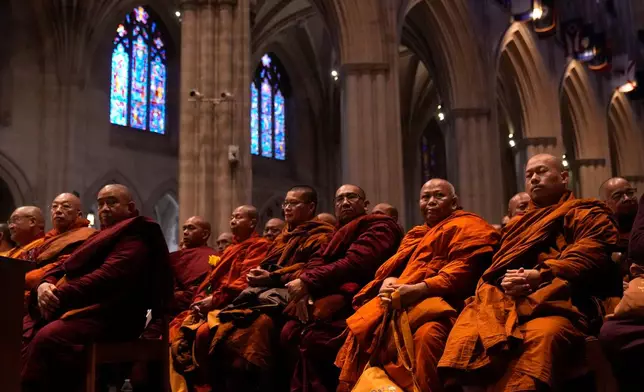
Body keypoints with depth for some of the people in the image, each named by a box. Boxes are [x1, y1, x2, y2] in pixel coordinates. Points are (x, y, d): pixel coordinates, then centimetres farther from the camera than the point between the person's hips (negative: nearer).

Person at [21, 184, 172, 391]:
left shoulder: (134, 239, -4)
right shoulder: (101, 237, 26)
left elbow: (105, 278, -19)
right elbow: (66, 267, 19)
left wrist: (59, 294, -21)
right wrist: (46, 284, -3)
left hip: (109, 317, -9)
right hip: (83, 308, 9)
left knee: (46, 337, -31)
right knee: (25, 332, -12)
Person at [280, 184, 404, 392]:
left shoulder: (380, 227, 0)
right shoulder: (341, 232, 27)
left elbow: (355, 263, -16)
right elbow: (317, 260, 13)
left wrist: (307, 282, -15)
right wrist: (304, 290, -10)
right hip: (333, 294, 8)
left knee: (314, 337, -30)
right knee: (289, 332, -13)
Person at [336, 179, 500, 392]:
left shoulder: (468, 227, 7)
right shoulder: (416, 234, 31)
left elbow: (465, 269, -10)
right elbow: (391, 267, 22)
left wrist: (418, 289, -21)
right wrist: (388, 283, -4)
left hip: (439, 298, -7)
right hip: (399, 300, 7)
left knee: (427, 333, -38)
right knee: (362, 327, -15)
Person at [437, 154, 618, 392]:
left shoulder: (589, 215, 20)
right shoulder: (518, 224, 35)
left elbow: (587, 260, 1)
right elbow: (497, 267, 23)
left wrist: (538, 276, -11)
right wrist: (505, 281, -3)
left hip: (555, 301, -4)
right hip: (505, 300, 4)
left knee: (542, 335, -41)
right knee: (466, 332, -30)